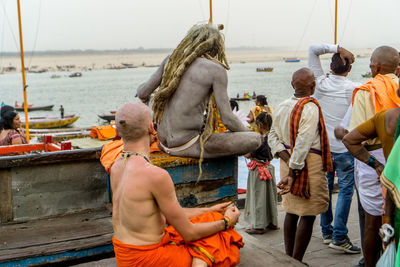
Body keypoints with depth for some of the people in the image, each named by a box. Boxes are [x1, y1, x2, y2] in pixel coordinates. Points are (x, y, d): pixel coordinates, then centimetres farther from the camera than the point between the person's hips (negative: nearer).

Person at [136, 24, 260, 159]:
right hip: (185, 145, -7)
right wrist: (248, 133, 7)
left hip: (163, 141, 7)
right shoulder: (216, 70, -12)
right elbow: (227, 119, -13)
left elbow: (143, 93, 7)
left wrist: (141, 89, 32)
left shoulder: (171, 60, 4)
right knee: (255, 139, -8)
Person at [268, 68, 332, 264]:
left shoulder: (281, 107, 6)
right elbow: (303, 144, -22)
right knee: (308, 216, 0)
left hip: (288, 162, 8)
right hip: (309, 165, -8)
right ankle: (296, 262, 3)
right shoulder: (310, 108, -16)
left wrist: (287, 160, -5)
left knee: (291, 211, 16)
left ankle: (288, 257, 24)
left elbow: (273, 137, 4)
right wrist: (293, 173, -20)